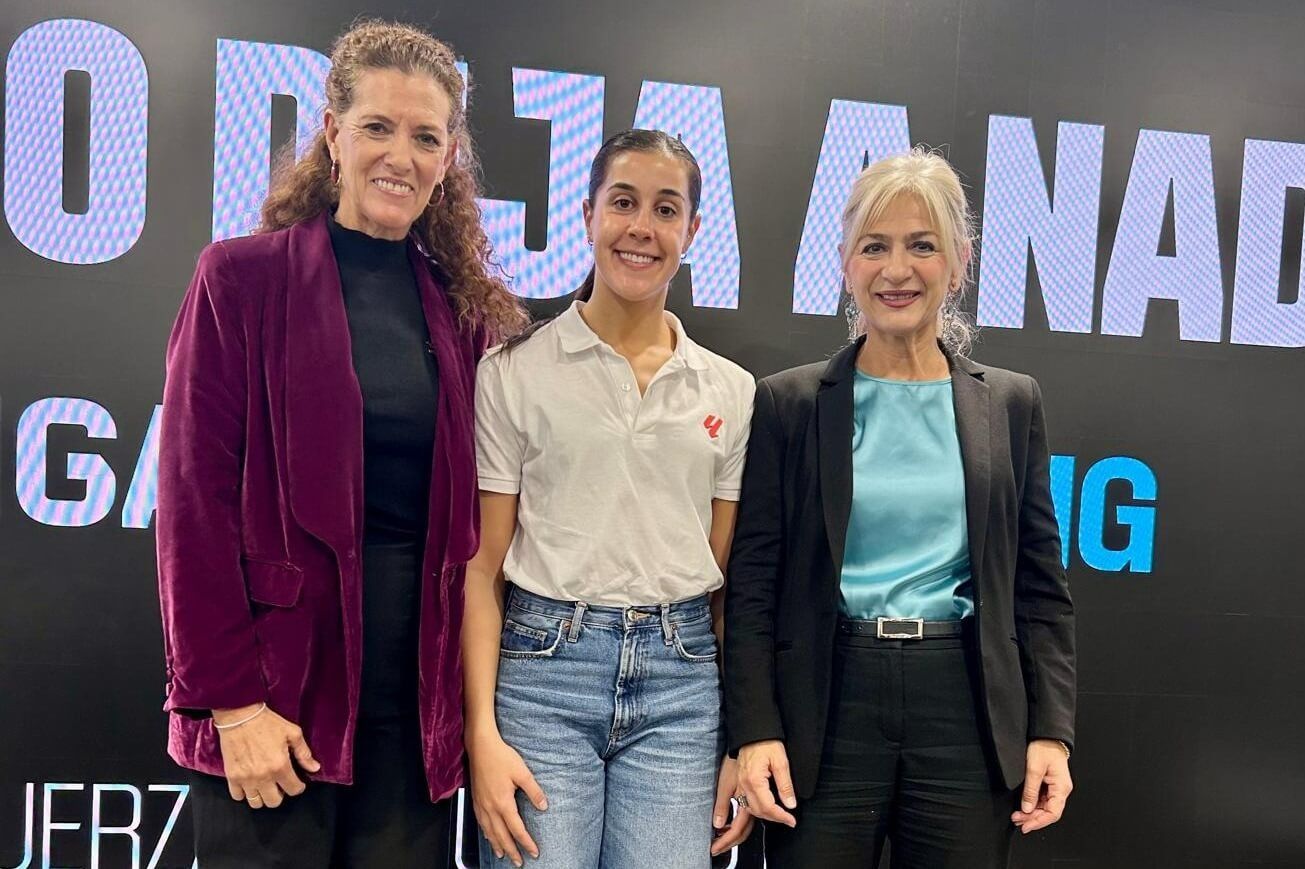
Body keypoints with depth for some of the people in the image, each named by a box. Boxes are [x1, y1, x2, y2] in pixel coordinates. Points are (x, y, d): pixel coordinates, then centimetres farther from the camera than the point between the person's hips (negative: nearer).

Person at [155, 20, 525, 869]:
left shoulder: (469, 311, 7)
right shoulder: (243, 277, -3)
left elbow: (472, 516, 9)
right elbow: (194, 501, -8)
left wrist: (473, 694, 4)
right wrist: (230, 698, -12)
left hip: (421, 693, 4)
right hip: (278, 681, -3)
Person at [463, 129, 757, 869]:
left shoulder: (731, 391, 7)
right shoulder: (515, 372, -1)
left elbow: (730, 578, 10)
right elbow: (482, 567, -1)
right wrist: (483, 733, -8)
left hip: (681, 681, 3)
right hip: (543, 670, -2)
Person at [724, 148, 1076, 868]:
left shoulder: (1011, 404, 6)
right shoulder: (788, 403, 1)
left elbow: (1039, 585, 8)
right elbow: (752, 582, 0)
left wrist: (1051, 730, 0)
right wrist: (754, 730, -7)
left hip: (968, 710, 2)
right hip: (827, 709, -1)